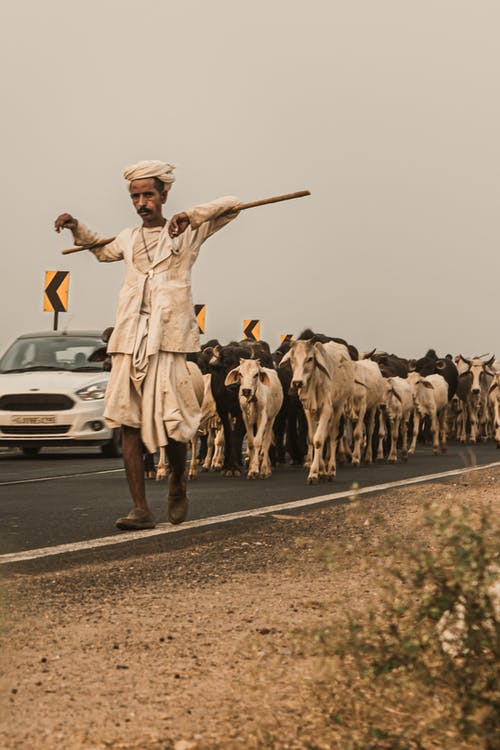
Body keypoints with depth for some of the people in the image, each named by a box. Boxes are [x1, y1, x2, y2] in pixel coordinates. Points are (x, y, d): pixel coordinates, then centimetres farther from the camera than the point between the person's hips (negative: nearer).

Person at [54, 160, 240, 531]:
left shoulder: (188, 232, 8)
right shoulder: (129, 239, 20)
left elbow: (231, 205, 2)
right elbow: (102, 250, 42)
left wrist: (190, 215, -9)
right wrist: (76, 227, 28)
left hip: (169, 339, -4)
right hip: (129, 340, 4)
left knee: (172, 424, -7)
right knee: (129, 422, -5)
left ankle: (178, 486, 23)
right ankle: (141, 509, -3)